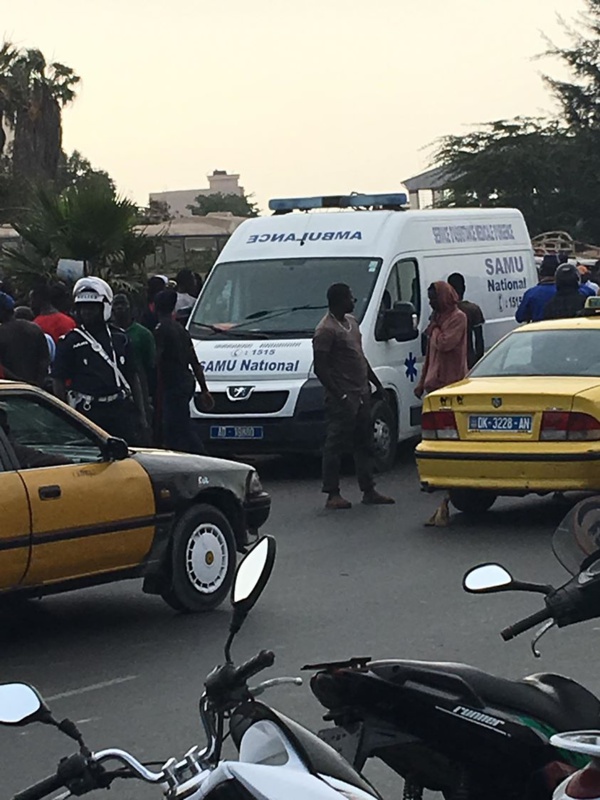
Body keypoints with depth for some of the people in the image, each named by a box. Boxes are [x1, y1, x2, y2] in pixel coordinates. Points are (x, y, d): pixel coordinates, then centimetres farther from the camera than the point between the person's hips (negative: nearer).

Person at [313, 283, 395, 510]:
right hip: (342, 399, -10)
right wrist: (340, 395, -22)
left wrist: (377, 384, 22)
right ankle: (332, 494, -1)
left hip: (362, 394, 10)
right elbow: (320, 368, -18)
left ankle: (369, 491, 19)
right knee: (335, 445, -5)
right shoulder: (326, 330, -15)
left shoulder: (351, 322, 14)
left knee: (364, 444, 13)